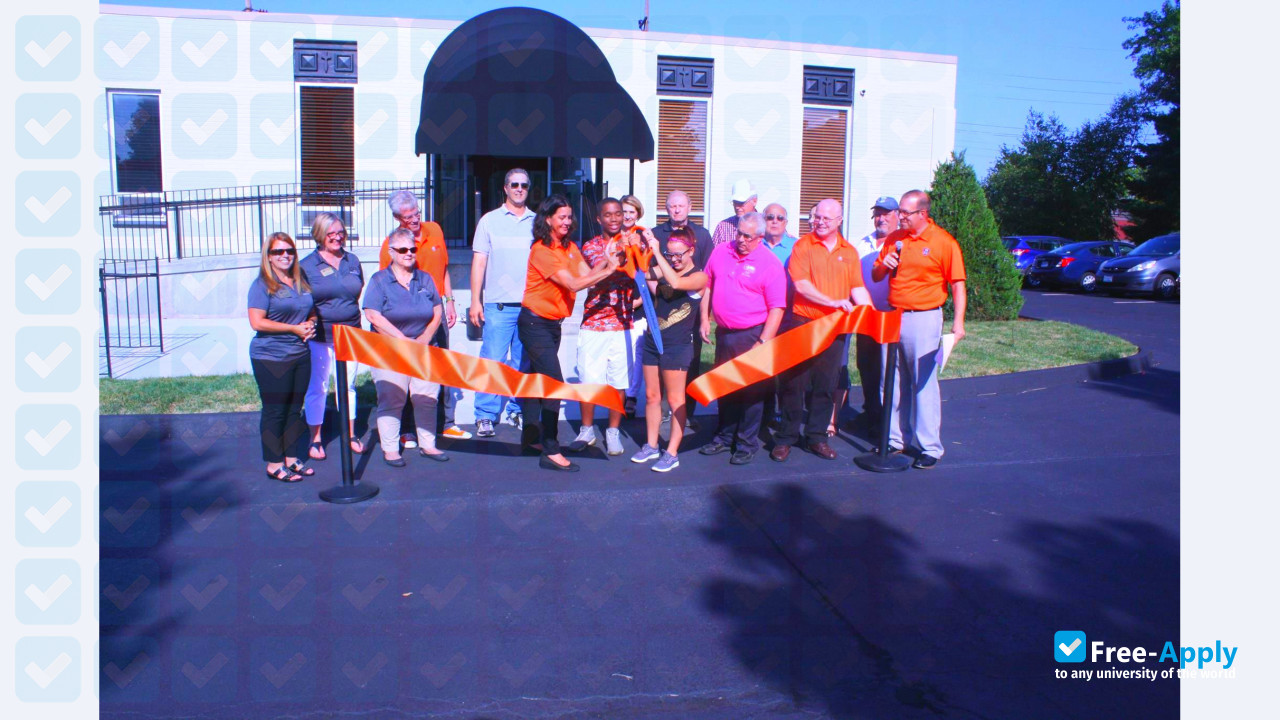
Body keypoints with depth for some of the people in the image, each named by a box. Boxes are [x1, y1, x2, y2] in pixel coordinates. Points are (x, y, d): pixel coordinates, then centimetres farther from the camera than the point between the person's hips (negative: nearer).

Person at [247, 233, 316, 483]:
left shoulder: (301, 283, 11)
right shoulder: (262, 285, -8)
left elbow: (311, 312, 23)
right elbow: (257, 322, -16)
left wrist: (310, 325, -1)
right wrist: (295, 328, -15)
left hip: (300, 355, 6)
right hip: (271, 357, -6)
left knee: (295, 409, 12)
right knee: (274, 411, 0)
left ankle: (291, 458, 22)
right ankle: (274, 464, 9)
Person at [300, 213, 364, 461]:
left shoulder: (352, 261, 7)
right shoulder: (306, 266, -4)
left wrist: (353, 318, 10)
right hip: (319, 337, -3)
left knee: (348, 385, 12)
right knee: (317, 387, 4)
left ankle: (350, 435, 24)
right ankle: (315, 439, 15)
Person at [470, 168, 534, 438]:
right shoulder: (489, 221, 7)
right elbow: (479, 262, 5)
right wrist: (475, 301, -3)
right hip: (498, 305, -2)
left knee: (524, 363, 6)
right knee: (492, 360, -4)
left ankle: (517, 411, 17)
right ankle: (485, 416, 3)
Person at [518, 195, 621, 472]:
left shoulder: (570, 247, 9)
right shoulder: (542, 250, -17)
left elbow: (587, 275, -4)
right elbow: (574, 284, -23)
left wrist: (605, 260, -19)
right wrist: (609, 270, -24)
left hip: (552, 323, 8)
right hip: (535, 322, -8)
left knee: (538, 378, 17)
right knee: (554, 383, -13)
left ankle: (531, 435, 30)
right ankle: (550, 452, -11)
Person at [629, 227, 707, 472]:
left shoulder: (699, 277, -8)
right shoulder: (664, 268, 9)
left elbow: (676, 282, -28)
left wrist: (656, 252, -28)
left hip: (676, 346, -6)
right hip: (652, 341, 6)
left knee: (675, 400, 1)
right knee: (651, 396, 12)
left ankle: (672, 454, 7)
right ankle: (651, 446, 24)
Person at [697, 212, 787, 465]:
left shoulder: (770, 264, -11)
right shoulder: (721, 252, 6)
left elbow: (777, 308, -13)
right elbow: (707, 286, 15)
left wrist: (763, 342, -17)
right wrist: (704, 320, 8)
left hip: (751, 336, -5)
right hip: (723, 333, 5)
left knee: (751, 391, 3)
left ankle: (747, 444, 14)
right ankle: (724, 437, 29)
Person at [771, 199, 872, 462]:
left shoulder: (849, 252, 10)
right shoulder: (803, 245, -3)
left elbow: (858, 288, 11)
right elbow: (801, 285, -13)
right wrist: (833, 302, -19)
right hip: (803, 322, -4)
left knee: (826, 384, 8)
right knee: (793, 381, 0)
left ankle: (816, 436, 19)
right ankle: (786, 437, 10)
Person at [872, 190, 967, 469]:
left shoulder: (944, 242, -6)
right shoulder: (893, 239, 10)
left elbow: (958, 285, -8)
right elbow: (876, 276, 18)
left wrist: (958, 321, -16)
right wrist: (884, 265, -5)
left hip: (924, 318, -6)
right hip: (893, 317, 6)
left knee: (924, 384, -3)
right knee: (893, 383, 11)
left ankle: (930, 447, 5)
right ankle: (895, 439, 22)